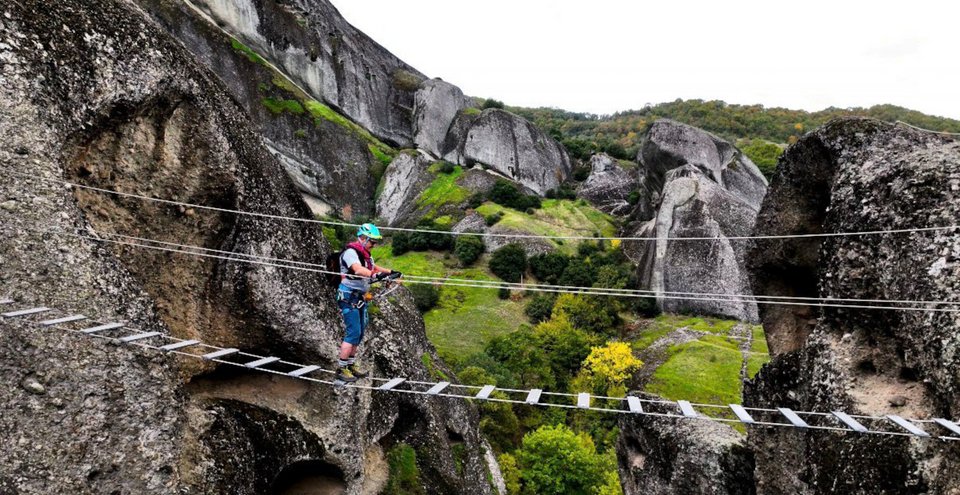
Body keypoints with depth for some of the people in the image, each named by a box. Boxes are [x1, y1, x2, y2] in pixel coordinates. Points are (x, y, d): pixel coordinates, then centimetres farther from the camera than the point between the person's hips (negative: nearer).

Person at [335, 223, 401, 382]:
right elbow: (358, 270, -36)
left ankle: (351, 365, 23)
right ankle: (341, 369, -2)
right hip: (349, 297, -9)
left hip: (360, 298, 9)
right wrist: (375, 275, -51)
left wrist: (391, 272, 29)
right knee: (353, 333, -11)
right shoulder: (350, 252, -17)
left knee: (359, 333, 12)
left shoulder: (365, 254, 13)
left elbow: (373, 267, 32)